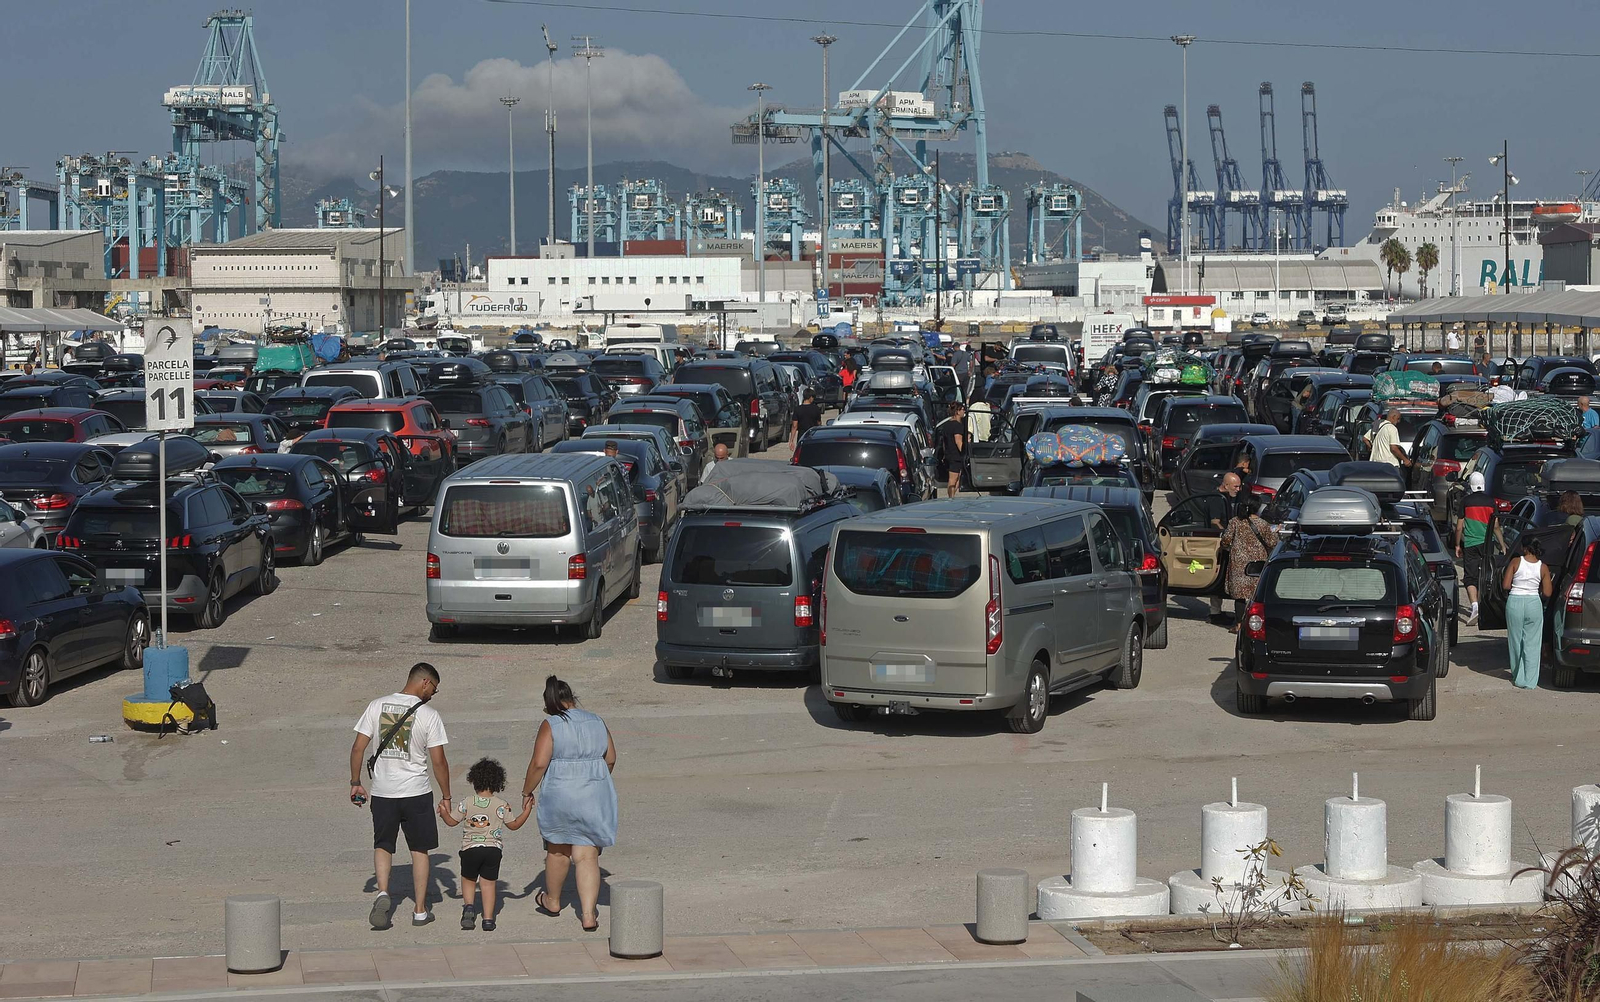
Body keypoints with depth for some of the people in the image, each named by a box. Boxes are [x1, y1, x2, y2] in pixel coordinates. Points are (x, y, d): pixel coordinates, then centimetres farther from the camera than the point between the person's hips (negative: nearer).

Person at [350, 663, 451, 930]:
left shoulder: (377, 706, -1)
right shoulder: (429, 715, -9)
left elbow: (358, 748, -1)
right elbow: (438, 761, -9)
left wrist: (355, 783, 10)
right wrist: (446, 797, 1)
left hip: (382, 792, 2)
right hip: (416, 793, -2)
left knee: (382, 845, 18)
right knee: (419, 849, 12)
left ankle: (382, 893, -6)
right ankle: (420, 911, 15)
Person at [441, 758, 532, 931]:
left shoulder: (467, 803, -5)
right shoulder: (501, 806, -3)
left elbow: (451, 821, 3)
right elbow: (514, 825, 5)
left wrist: (445, 811, 23)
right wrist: (527, 811, 16)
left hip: (470, 848, -1)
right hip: (493, 849, 1)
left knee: (468, 880, 19)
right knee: (489, 883, 7)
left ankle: (468, 905, -4)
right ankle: (488, 919, 4)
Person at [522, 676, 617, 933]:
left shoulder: (551, 726, -9)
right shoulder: (597, 723, 7)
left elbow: (539, 764, -14)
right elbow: (610, 759, 15)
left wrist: (527, 791, -1)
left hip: (560, 795, -3)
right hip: (595, 796, 3)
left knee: (558, 850, 18)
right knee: (587, 855, 3)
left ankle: (552, 901, 37)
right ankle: (588, 914, -5)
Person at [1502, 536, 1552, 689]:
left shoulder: (1515, 562, -6)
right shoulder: (1543, 568, -1)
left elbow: (1505, 586, -6)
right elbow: (1547, 593, -1)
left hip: (1514, 602, -1)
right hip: (1534, 604, 1)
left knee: (1516, 642, 14)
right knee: (1532, 644, 7)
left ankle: (1518, 677, 23)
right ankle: (1530, 681, 6)